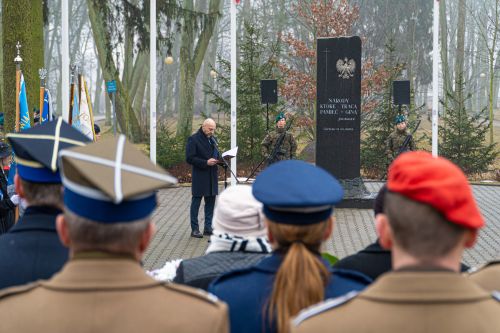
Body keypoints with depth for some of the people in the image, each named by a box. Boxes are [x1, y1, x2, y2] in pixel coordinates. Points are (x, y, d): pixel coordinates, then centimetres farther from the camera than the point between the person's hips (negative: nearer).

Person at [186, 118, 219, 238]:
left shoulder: (212, 139, 14)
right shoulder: (193, 139, -9)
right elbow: (189, 158, -13)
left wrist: (218, 159, 1)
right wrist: (206, 162, -19)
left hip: (211, 176, 7)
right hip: (199, 176, -7)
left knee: (210, 201, 9)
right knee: (196, 202, -1)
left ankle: (208, 228, 16)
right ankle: (195, 229, 2)